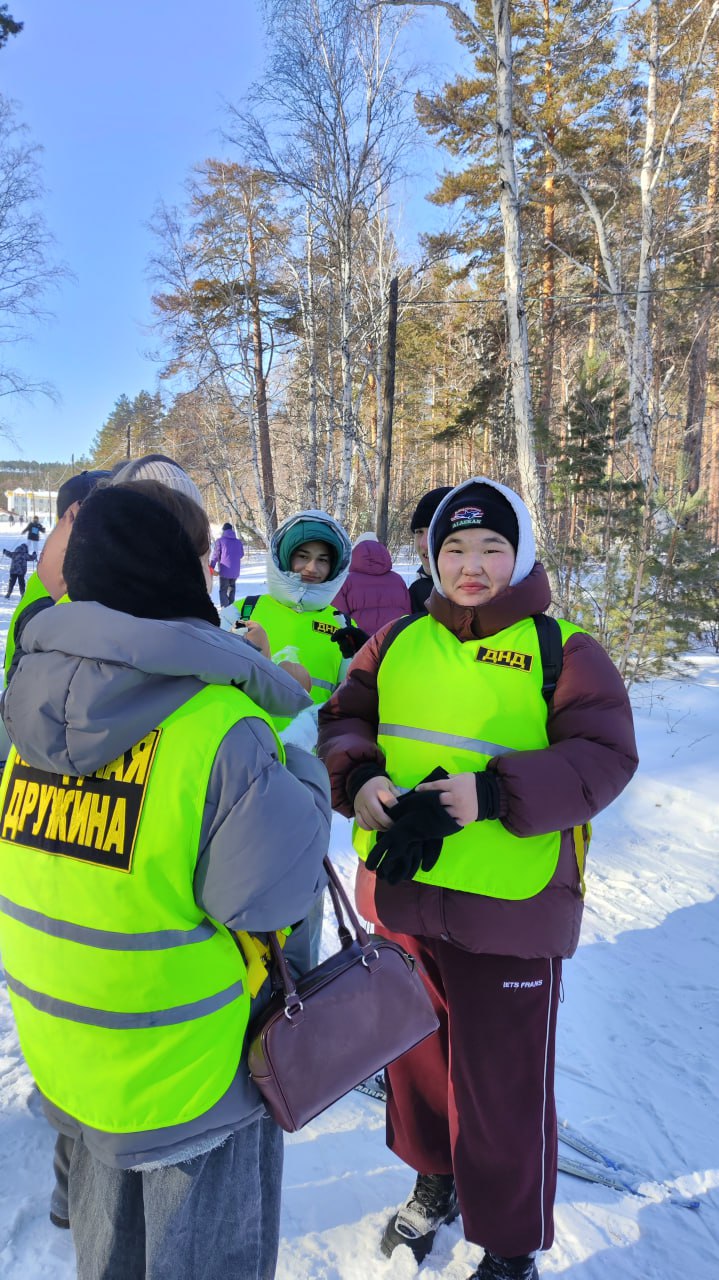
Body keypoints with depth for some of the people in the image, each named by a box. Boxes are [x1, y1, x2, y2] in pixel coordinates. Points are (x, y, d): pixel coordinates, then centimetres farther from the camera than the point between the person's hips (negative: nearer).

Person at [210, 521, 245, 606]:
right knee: (231, 589, 21)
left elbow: (215, 555, -7)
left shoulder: (220, 541, -7)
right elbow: (241, 555, 16)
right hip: (235, 571, 4)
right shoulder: (238, 542, 5)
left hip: (224, 571, -4)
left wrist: (211, 567, 2)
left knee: (223, 591, 2)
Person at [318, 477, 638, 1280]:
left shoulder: (562, 648, -7)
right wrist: (359, 777, -15)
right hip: (398, 894, 5)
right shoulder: (400, 640, 5)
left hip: (509, 911, -4)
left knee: (501, 1089, 10)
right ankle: (435, 1181, 54)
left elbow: (603, 754, -15)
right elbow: (344, 718, 7)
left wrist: (491, 793, -27)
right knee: (414, 1054, 25)